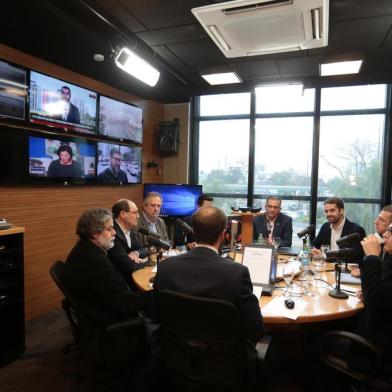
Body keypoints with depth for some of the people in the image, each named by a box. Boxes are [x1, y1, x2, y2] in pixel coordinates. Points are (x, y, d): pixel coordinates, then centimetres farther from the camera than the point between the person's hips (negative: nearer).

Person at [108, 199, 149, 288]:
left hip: (130, 276, 8)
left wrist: (136, 253, -11)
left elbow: (143, 250, 11)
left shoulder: (131, 231, 6)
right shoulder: (112, 234, -23)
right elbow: (129, 266, -26)